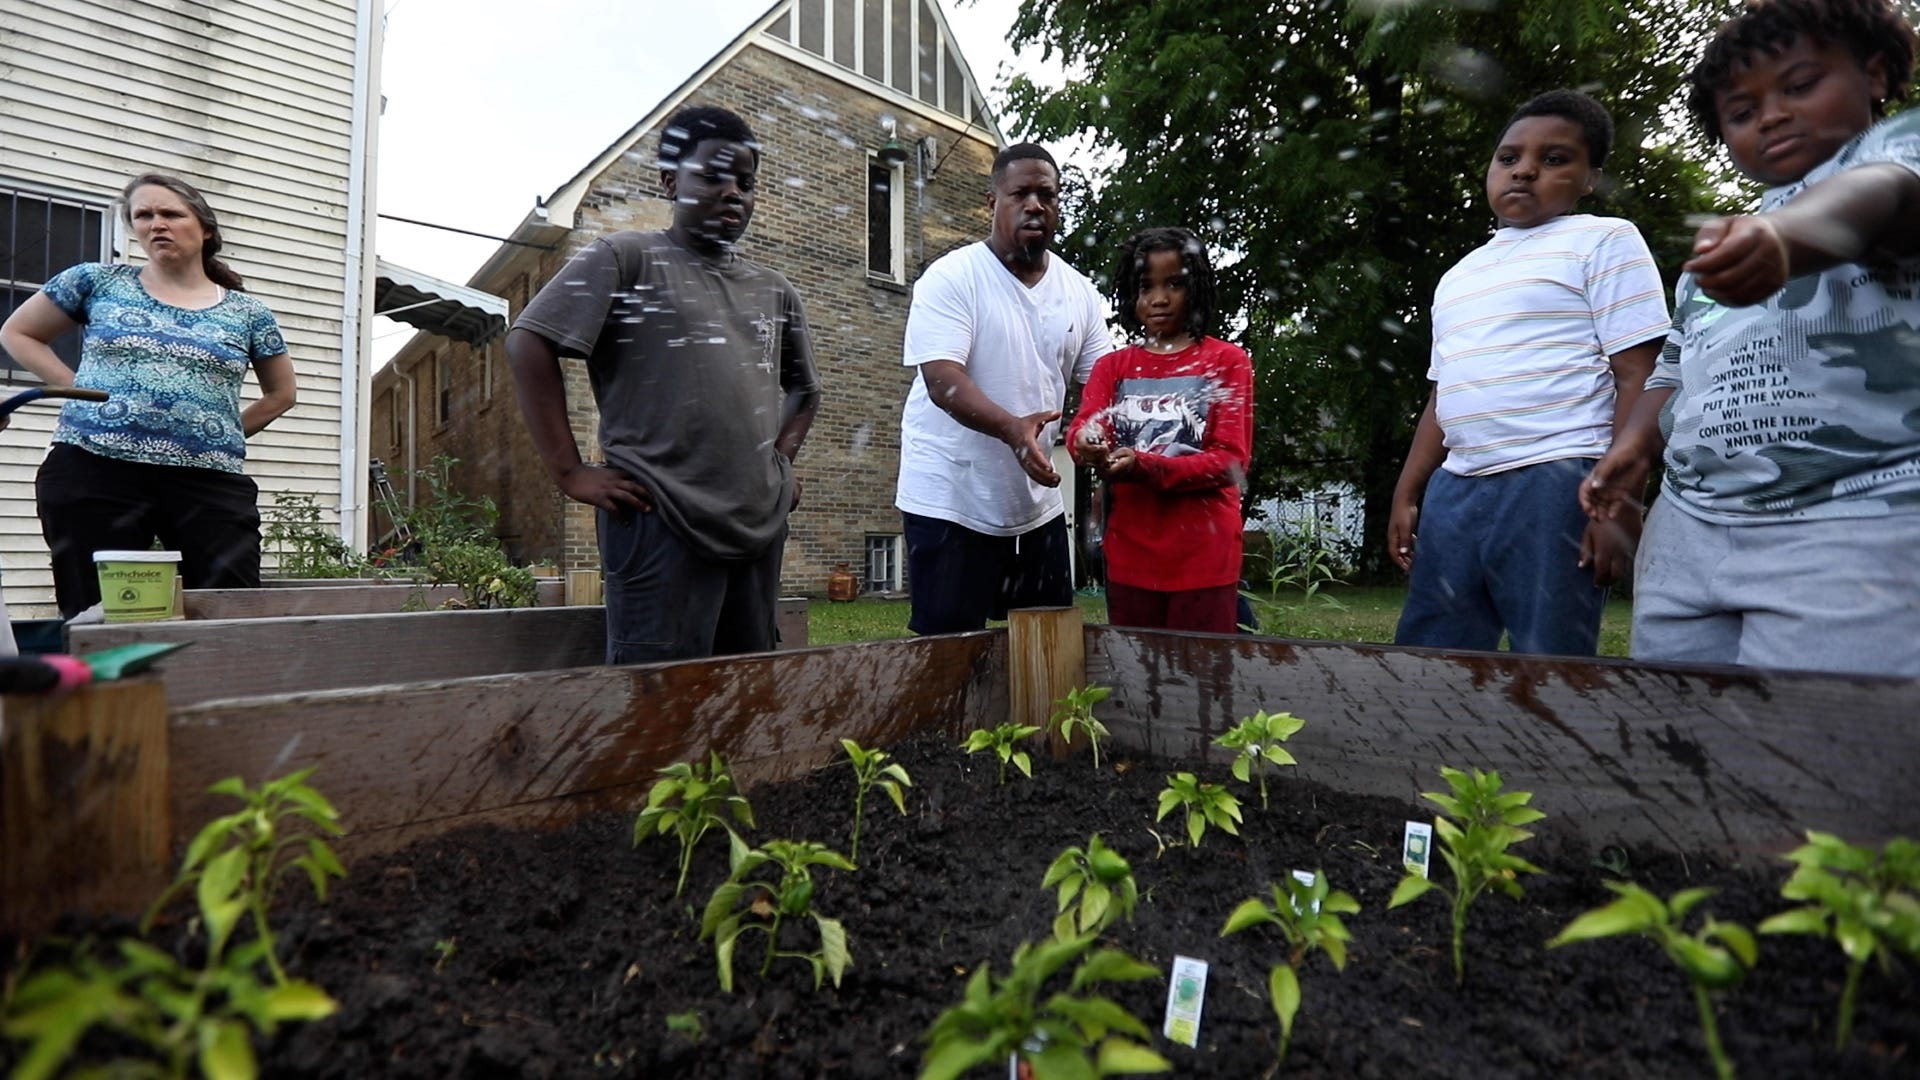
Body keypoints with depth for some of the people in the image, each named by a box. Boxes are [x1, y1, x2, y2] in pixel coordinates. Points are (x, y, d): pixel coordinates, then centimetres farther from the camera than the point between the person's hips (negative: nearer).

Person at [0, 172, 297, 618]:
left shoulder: (247, 313, 10)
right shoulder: (98, 281, 11)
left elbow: (281, 393, 21)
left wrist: (227, 435, 10)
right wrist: (78, 388, 6)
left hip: (210, 483, 0)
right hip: (93, 473, 1)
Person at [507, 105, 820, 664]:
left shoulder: (775, 291, 18)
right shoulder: (625, 257, 2)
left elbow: (804, 388, 30)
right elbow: (528, 344, -4)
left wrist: (783, 461, 14)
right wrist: (571, 472, -10)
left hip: (760, 526, 6)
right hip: (663, 524, -5)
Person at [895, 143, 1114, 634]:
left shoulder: (1079, 292, 8)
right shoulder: (950, 278, -8)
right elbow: (942, 381, -20)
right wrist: (1012, 428, -37)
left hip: (1038, 505, 6)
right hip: (951, 505, -5)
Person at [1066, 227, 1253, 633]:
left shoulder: (1227, 361, 2)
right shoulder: (1112, 366, 12)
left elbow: (1231, 459, -7)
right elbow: (1081, 429, -5)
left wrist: (1146, 467, -22)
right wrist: (1088, 444, -30)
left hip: (1204, 557, -3)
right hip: (1129, 555, 3)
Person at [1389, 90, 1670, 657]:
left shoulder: (1604, 241, 4)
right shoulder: (1459, 276, 22)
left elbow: (1638, 379, -4)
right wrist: (1406, 494, 17)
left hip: (1554, 484, -6)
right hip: (1454, 488, 6)